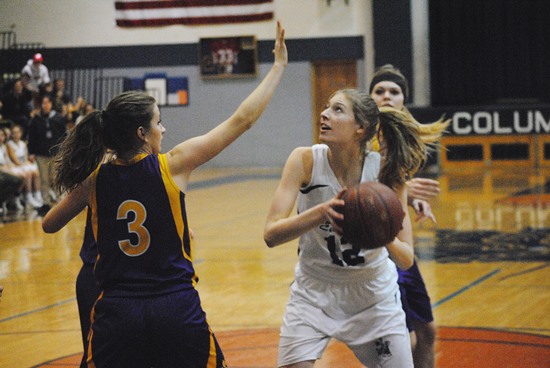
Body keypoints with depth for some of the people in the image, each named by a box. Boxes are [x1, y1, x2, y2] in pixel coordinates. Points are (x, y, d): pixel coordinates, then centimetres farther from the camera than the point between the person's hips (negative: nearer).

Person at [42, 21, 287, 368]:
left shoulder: (94, 180, 3)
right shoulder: (172, 166, -5)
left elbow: (49, 225, 19)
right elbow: (241, 120, 0)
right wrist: (279, 66, 8)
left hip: (116, 313, 2)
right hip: (176, 310, -2)